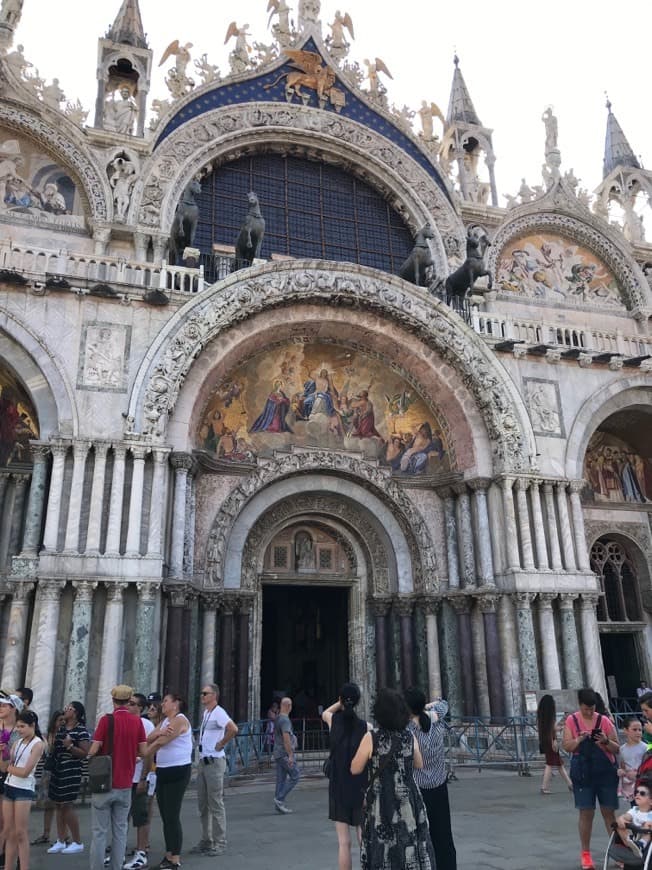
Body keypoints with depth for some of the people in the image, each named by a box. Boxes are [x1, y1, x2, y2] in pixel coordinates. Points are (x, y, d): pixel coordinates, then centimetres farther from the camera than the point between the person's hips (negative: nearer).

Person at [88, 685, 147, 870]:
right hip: (125, 784, 3)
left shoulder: (106, 719, -11)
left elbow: (93, 750, -13)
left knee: (100, 831, 6)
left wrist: (89, 755, 9)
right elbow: (143, 751, -1)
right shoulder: (137, 721, -2)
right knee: (120, 830, 12)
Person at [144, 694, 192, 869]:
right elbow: (149, 739, 2)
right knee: (165, 816, 13)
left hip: (178, 771, -9)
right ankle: (168, 855, 23)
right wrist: (160, 733, -20)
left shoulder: (180, 720, -13)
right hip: (162, 771, 9)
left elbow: (161, 742, -18)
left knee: (173, 816, -6)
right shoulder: (165, 721, 16)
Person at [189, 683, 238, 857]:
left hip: (214, 762, -9)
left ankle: (220, 843, 8)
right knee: (203, 804, 14)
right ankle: (206, 840, 25)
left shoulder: (218, 712, -16)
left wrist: (221, 744, -19)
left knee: (216, 804, -1)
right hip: (203, 761, 9)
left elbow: (233, 729, -31)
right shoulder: (205, 713, 12)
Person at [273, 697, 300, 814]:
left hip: (278, 753, 9)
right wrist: (290, 755, -21)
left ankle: (279, 804, 13)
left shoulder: (277, 719, 13)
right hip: (285, 754, -9)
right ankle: (279, 798, -4)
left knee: (281, 778, 11)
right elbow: (286, 739, -23)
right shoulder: (285, 720, -18)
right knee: (295, 775, -2)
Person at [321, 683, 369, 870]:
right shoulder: (365, 727, -9)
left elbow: (325, 713, 21)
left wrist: (341, 702, 11)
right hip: (361, 789, -1)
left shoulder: (334, 720, -5)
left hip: (338, 789, 1)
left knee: (344, 843, 8)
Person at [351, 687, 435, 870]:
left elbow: (355, 769, -4)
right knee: (412, 854, 15)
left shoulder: (371, 738, -15)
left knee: (382, 855, 11)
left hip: (381, 806, -2)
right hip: (409, 805, 3)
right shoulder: (410, 737, -5)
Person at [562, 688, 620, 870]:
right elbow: (566, 746, -3)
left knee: (609, 812, 6)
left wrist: (606, 741, -19)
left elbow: (617, 749, 1)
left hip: (606, 773, 0)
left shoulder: (605, 721, -3)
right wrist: (579, 739, -21)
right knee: (586, 813, 3)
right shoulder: (571, 721, -1)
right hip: (583, 774, 0)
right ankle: (585, 854, 14)